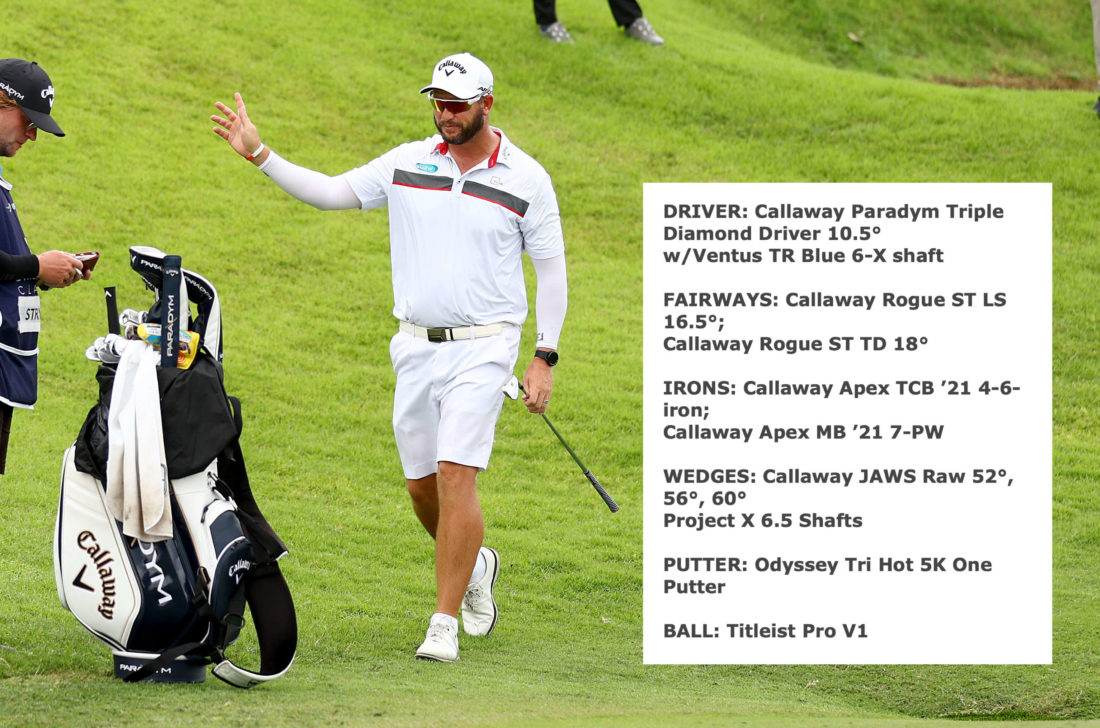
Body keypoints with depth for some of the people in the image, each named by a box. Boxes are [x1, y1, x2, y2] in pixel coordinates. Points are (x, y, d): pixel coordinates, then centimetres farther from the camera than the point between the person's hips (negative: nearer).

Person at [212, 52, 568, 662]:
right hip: (415, 347, 4)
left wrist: (545, 358, -3)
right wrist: (258, 154, -4)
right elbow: (330, 193, 7)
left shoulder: (526, 178, -3)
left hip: (482, 348, -4)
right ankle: (474, 564, 38)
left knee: (455, 474, -16)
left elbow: (551, 268, 2)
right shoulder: (409, 162, 5)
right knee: (421, 485, 9)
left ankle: (444, 624, -12)